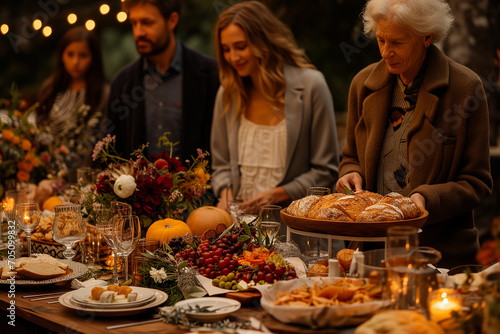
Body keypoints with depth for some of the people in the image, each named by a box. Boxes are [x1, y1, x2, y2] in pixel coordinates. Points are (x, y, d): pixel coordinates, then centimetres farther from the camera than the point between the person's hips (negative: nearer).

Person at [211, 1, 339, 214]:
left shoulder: (310, 85, -3)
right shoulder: (227, 93, 10)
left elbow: (326, 170, 0)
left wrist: (277, 195, -11)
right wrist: (225, 194, -1)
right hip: (238, 217, 4)